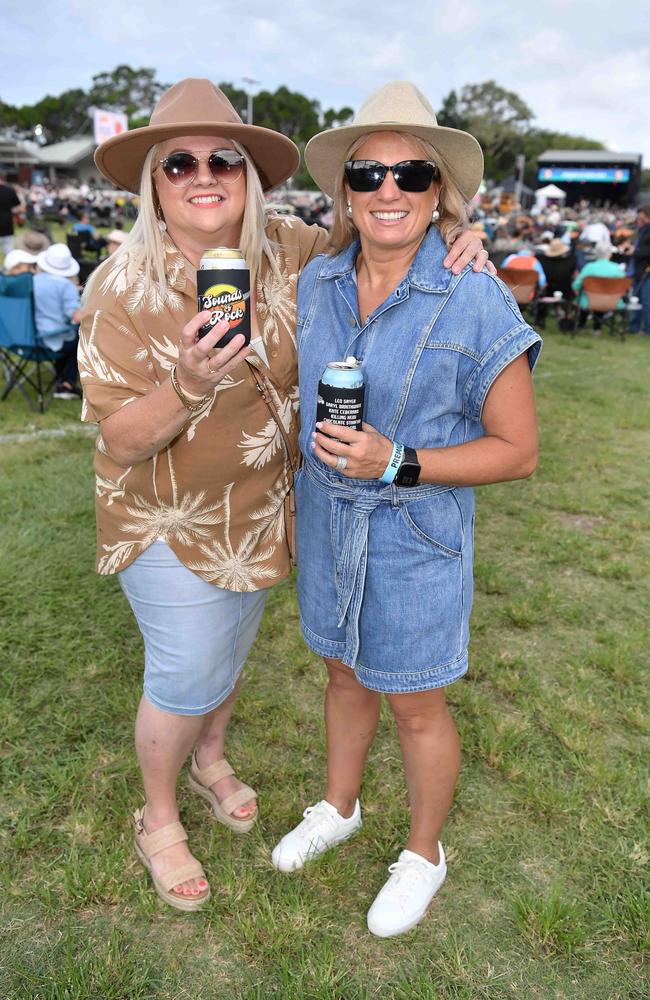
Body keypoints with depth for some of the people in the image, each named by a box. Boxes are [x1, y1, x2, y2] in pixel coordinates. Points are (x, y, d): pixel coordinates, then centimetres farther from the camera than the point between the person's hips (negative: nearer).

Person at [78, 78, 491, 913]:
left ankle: (210, 760, 54)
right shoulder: (123, 287, -21)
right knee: (186, 675, 6)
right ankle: (157, 821, 36)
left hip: (259, 506, 5)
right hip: (169, 519, -4)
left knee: (232, 647, 24)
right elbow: (118, 440, -19)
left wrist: (451, 247, -15)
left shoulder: (286, 251, -11)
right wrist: (189, 384, -39)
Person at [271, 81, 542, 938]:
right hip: (327, 521, 5)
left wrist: (397, 463, -25)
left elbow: (518, 450, -14)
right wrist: (300, 499, 12)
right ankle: (339, 808, 52)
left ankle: (424, 853, 42)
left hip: (416, 536, -4)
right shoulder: (316, 283, -3)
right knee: (344, 675, 24)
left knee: (414, 706, 13)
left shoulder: (476, 303, -19)